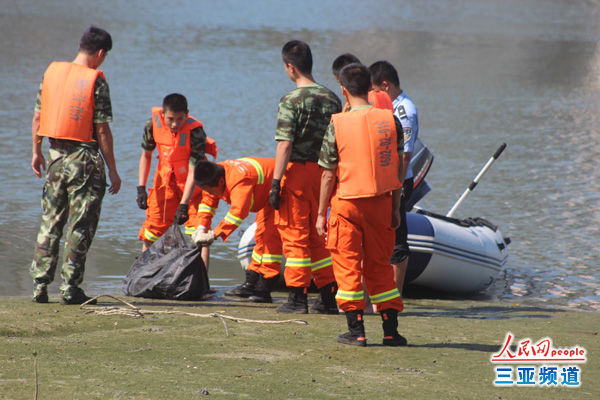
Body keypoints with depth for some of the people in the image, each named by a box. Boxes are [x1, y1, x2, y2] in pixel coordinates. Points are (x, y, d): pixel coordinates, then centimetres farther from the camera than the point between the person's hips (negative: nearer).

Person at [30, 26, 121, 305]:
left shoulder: (52, 71, 4)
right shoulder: (96, 81, -11)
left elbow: (37, 117, 8)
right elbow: (102, 130, -12)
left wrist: (37, 152, 20)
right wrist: (113, 170, -6)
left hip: (56, 156, 5)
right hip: (85, 158, -5)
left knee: (50, 223, 13)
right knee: (80, 226, 2)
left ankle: (40, 284, 11)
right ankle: (70, 288, 1)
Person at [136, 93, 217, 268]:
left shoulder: (194, 131, -28)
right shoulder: (153, 125, -16)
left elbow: (193, 171, -27)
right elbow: (146, 155, 2)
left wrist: (184, 205, -31)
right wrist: (141, 188, -5)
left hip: (192, 185, -4)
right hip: (165, 180, 4)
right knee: (151, 231, 5)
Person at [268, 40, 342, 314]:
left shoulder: (292, 101, -13)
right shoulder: (332, 99, 7)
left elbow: (285, 146, -17)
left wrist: (275, 183, -15)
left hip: (297, 171, -6)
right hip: (323, 174, 6)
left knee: (295, 236, 1)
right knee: (318, 237, 16)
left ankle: (297, 298, 2)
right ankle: (330, 296, 15)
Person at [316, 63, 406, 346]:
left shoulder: (338, 125, -10)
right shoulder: (390, 120, -2)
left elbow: (328, 174, -7)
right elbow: (397, 169, 2)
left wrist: (321, 213, 1)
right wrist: (395, 208, 11)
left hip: (347, 202, -3)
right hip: (381, 202, 3)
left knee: (347, 265, 6)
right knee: (379, 265, 12)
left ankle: (356, 330, 4)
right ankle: (391, 330, 11)